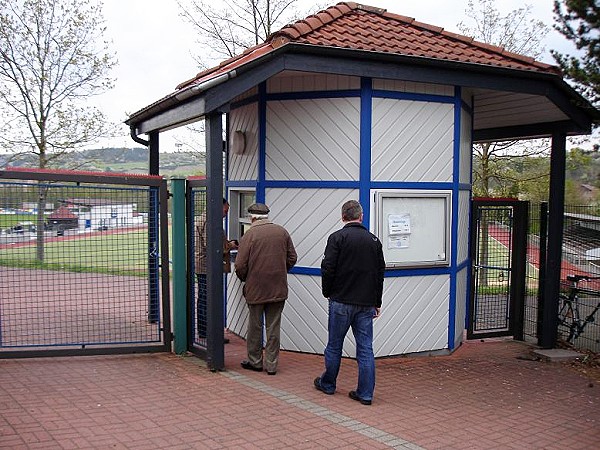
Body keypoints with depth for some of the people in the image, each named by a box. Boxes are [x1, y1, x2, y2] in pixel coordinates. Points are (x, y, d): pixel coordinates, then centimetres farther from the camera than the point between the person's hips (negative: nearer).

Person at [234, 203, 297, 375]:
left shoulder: (249, 235, -9)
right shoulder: (282, 232, 2)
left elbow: (240, 266, -11)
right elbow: (292, 258, 5)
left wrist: (244, 279, 9)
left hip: (255, 289, -3)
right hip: (278, 289, 3)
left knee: (255, 326, 12)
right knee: (273, 328, 9)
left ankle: (255, 361, 23)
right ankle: (271, 364, 14)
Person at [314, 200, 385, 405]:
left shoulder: (337, 237, -8)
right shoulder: (374, 240, 7)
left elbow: (328, 269, -12)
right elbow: (380, 272, 12)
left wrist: (327, 292, 4)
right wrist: (377, 302, 19)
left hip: (341, 302, -3)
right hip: (366, 303, 4)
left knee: (334, 345, 11)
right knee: (365, 348, 6)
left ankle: (327, 384, 26)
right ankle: (365, 393, 7)